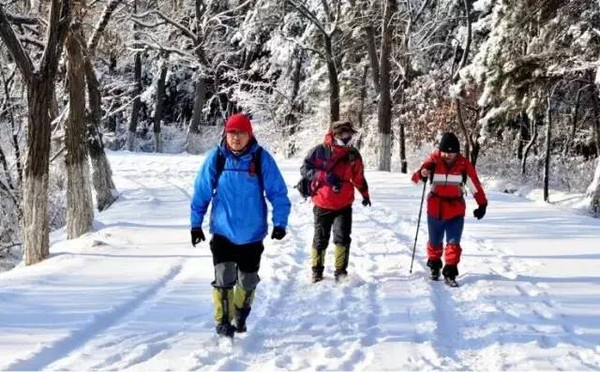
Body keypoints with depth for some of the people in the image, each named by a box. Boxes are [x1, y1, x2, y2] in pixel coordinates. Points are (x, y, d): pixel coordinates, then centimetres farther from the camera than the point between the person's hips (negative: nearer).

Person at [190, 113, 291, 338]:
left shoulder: (261, 158, -10)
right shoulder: (216, 158, -7)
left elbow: (278, 192, -5)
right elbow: (201, 192, 0)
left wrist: (280, 222, -11)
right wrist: (196, 224, 2)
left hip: (252, 234, 1)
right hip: (222, 232, -1)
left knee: (247, 280, 14)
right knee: (224, 278, -10)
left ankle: (240, 317, 37)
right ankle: (223, 321, 7)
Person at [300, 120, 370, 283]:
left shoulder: (353, 154, 1)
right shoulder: (320, 151, -11)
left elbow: (359, 177, 16)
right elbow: (305, 169, -11)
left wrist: (365, 194, 29)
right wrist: (324, 176, -25)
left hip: (344, 205, 2)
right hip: (322, 204, -2)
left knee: (342, 237, -9)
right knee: (320, 239, 8)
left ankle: (341, 271, 0)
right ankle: (317, 271, 24)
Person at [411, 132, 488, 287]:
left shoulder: (464, 164, -9)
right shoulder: (433, 161, -10)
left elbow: (475, 185, -1)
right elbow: (416, 178, -12)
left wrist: (482, 204, 0)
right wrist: (422, 174, -35)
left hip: (456, 210, -1)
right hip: (435, 209, 1)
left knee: (453, 243, -9)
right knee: (435, 242, 16)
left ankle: (450, 273, -4)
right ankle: (434, 266, 38)